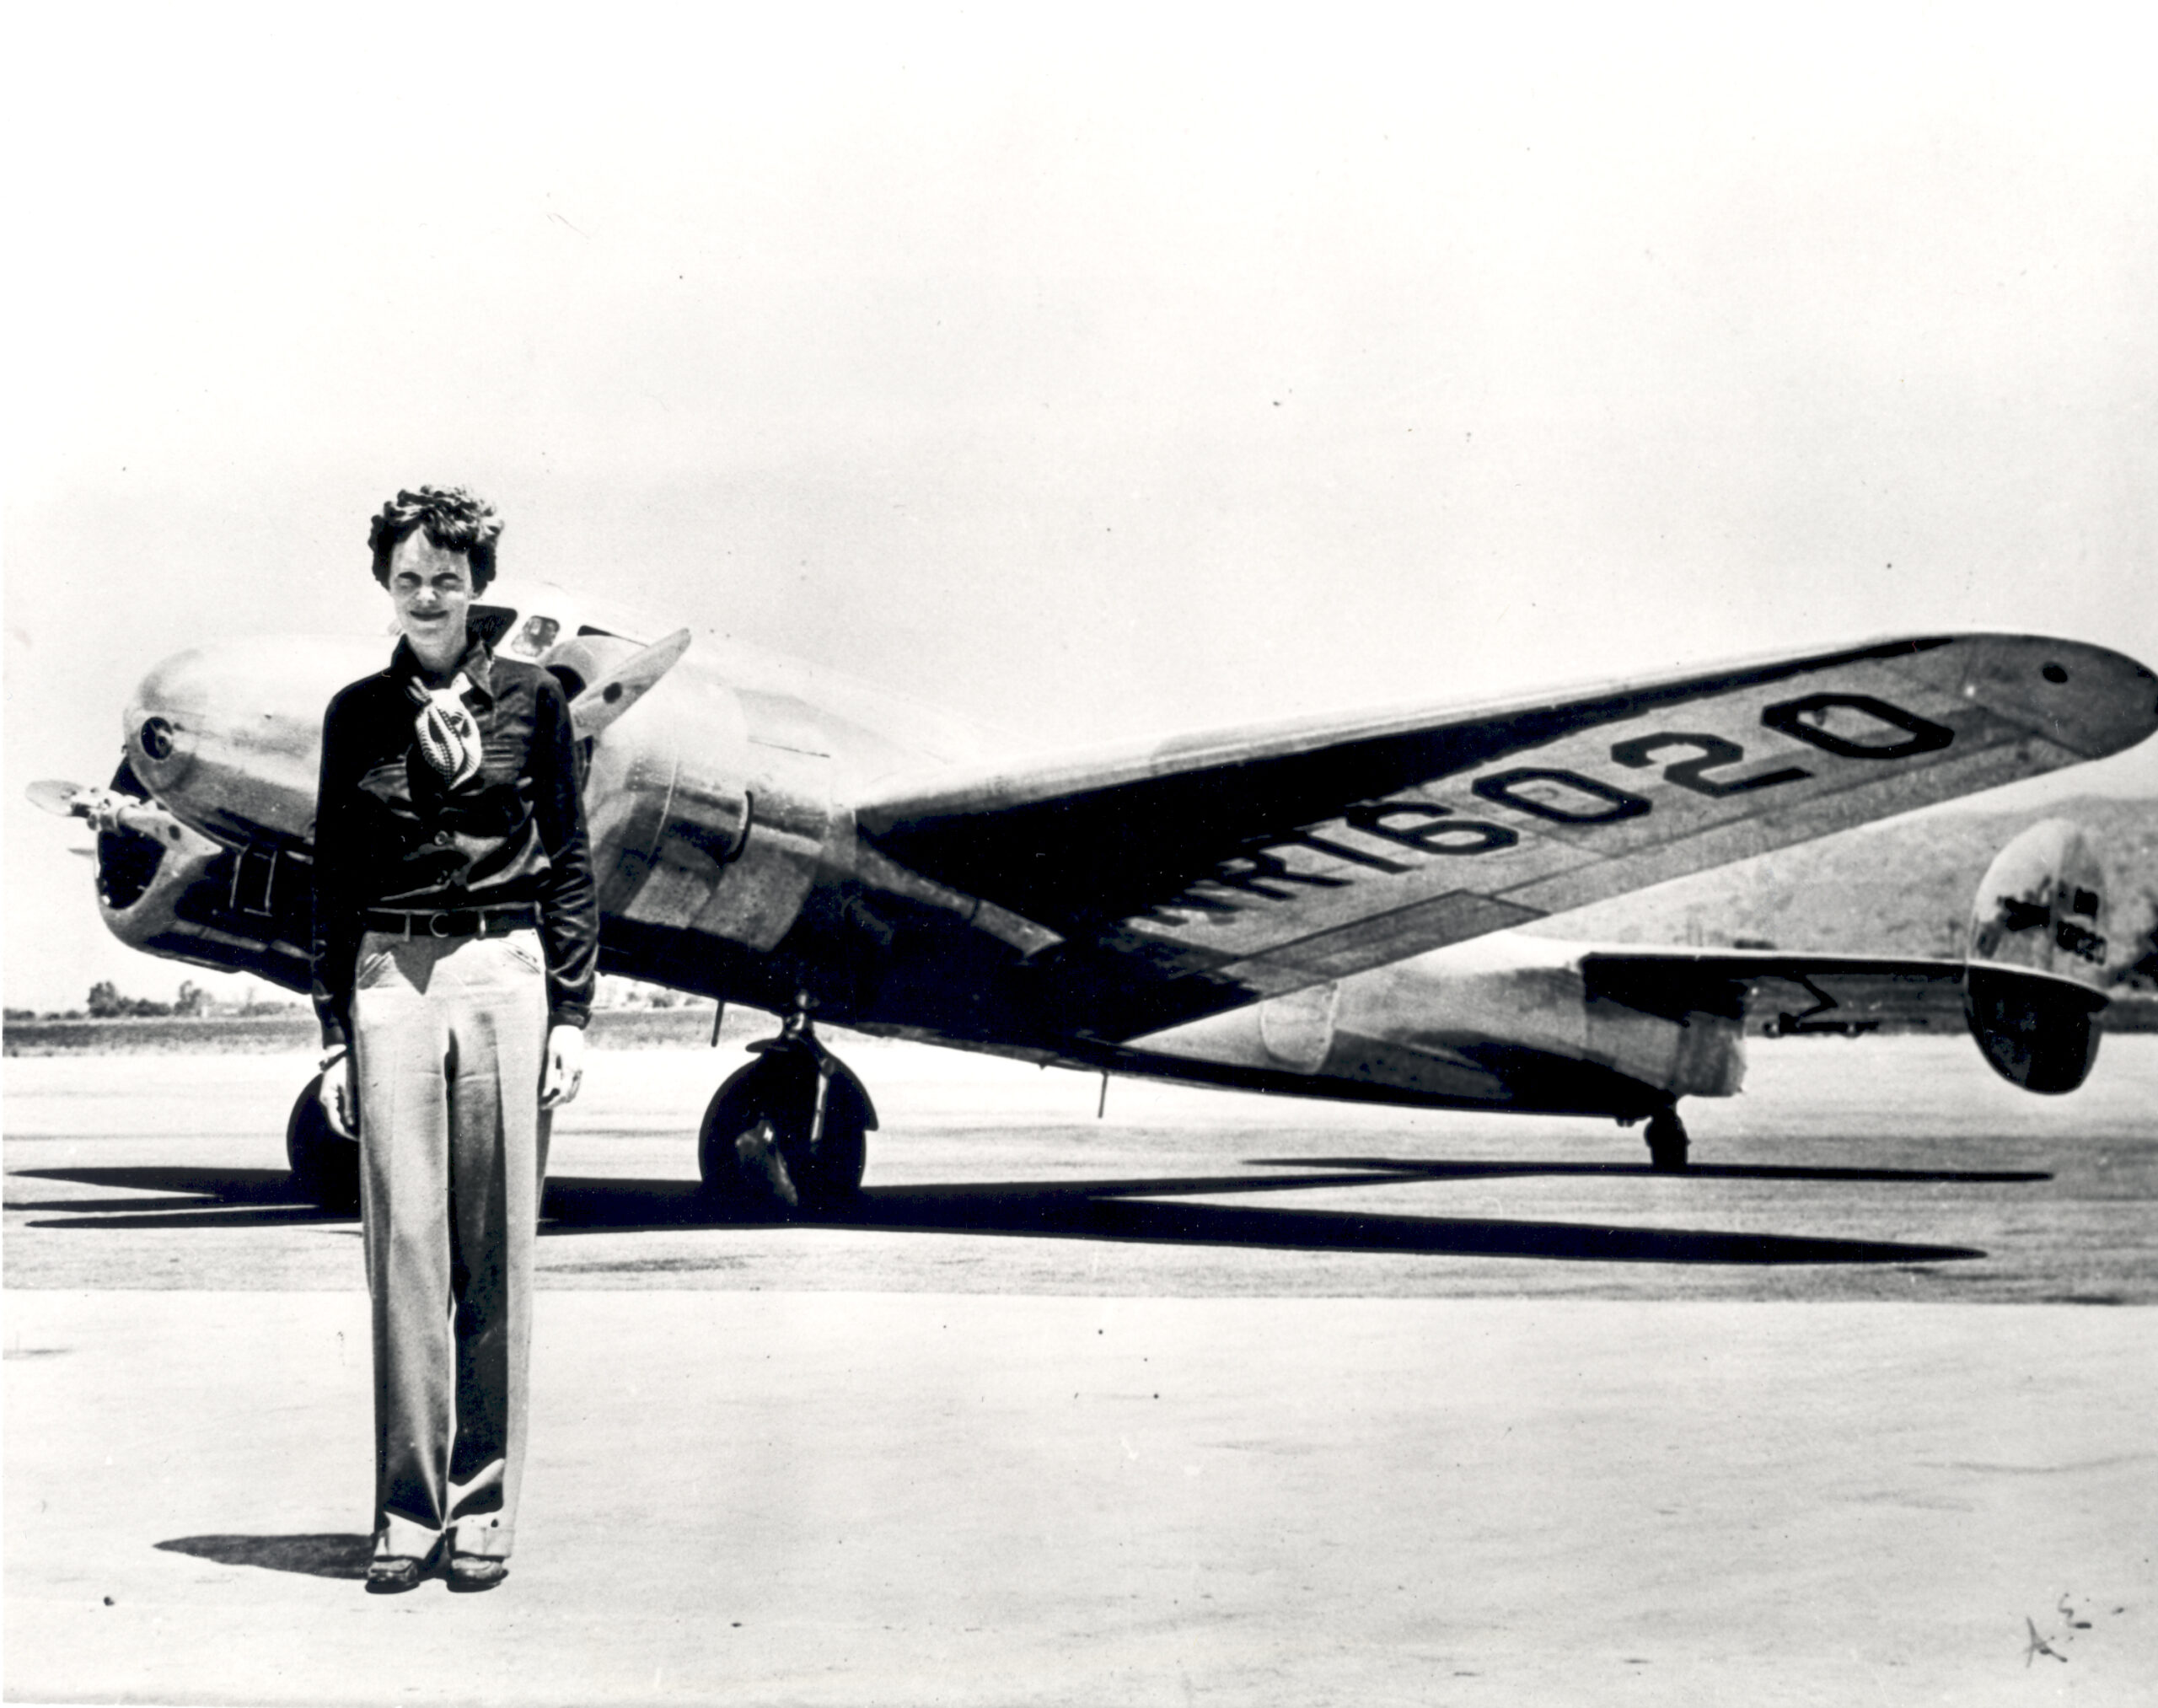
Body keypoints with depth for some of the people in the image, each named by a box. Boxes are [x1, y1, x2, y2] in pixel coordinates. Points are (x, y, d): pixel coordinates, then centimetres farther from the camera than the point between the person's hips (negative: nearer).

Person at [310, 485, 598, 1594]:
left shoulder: (531, 700, 6)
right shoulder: (357, 714, 10)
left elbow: (569, 862, 7)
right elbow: (333, 878, 12)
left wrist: (571, 1013, 0)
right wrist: (333, 1029, 5)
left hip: (505, 973, -1)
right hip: (390, 980, 1)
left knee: (496, 1248, 0)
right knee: (404, 1238, -2)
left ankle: (483, 1510, 7)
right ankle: (407, 1511, 3)